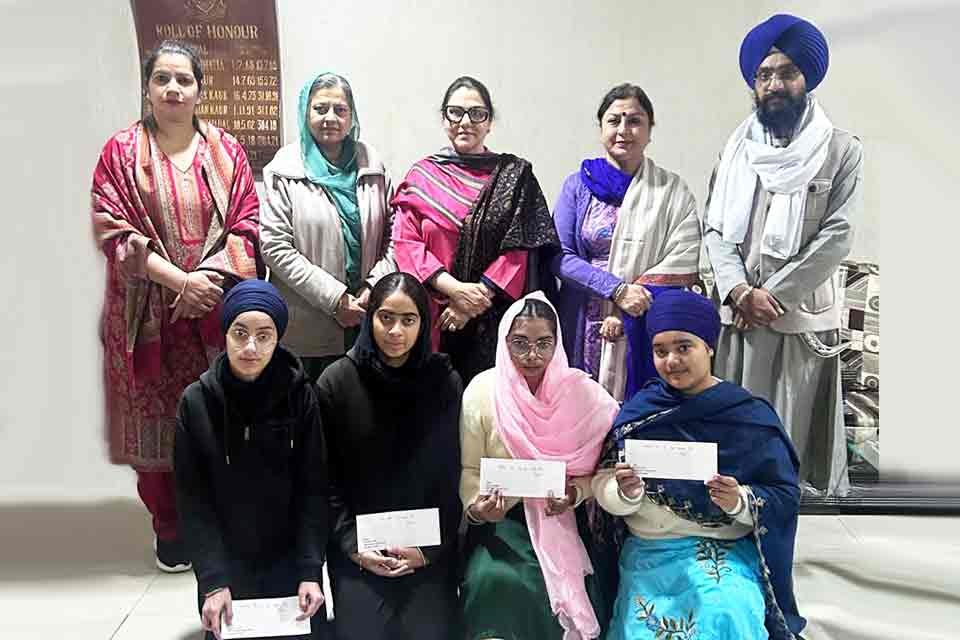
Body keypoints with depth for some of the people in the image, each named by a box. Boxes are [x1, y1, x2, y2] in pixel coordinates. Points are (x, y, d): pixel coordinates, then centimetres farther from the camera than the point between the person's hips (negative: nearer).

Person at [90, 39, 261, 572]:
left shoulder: (226, 150, 7)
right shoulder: (121, 152, 3)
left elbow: (246, 226, 3)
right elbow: (112, 229, -5)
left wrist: (209, 278, -11)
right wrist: (179, 279, -14)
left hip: (217, 308, 1)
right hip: (150, 312, -1)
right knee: (156, 420, 5)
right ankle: (169, 528, 22)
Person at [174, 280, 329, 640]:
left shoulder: (300, 395, -10)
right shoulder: (196, 401, -9)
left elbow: (313, 487, -8)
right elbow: (193, 500, -8)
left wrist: (310, 570, -15)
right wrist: (213, 580, -14)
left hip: (290, 563, 0)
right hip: (225, 568, 0)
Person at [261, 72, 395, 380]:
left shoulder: (372, 165, 7)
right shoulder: (284, 170, -4)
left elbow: (393, 234, 7)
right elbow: (275, 247, -11)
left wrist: (375, 286, -8)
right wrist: (334, 297, -15)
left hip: (365, 320, 3)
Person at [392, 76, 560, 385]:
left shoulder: (515, 174, 5)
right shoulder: (420, 175, 7)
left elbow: (520, 250, -2)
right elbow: (405, 243, -1)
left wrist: (478, 296, -10)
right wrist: (454, 288, -13)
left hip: (494, 323, -1)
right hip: (432, 319, 1)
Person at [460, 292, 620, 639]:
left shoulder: (584, 393, -4)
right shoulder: (482, 391, -5)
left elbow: (595, 470, 2)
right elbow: (469, 470, -2)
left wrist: (575, 494, -17)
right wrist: (476, 507, -20)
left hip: (564, 519, 1)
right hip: (501, 519, -1)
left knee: (573, 585, -19)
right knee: (496, 580, -25)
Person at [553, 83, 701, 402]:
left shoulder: (673, 191, 2)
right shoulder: (578, 184, 5)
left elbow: (680, 268, -6)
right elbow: (560, 256, -3)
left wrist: (625, 314, -15)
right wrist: (617, 289, -16)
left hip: (645, 331, -1)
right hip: (582, 327, 1)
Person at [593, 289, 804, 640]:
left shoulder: (750, 416, -4)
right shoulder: (638, 411, 0)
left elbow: (785, 496, -4)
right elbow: (603, 487, 0)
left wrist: (739, 501, -23)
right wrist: (626, 492, -22)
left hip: (726, 549, -1)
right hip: (649, 551, 2)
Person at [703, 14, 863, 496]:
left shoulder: (842, 150, 1)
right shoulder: (738, 148, 11)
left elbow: (837, 237, -6)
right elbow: (715, 229, 6)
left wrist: (772, 294, -11)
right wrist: (740, 291, -9)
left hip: (803, 316, -2)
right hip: (737, 314, 3)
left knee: (792, 428, -1)